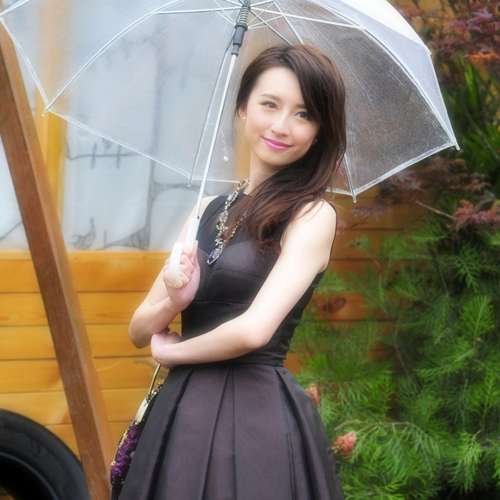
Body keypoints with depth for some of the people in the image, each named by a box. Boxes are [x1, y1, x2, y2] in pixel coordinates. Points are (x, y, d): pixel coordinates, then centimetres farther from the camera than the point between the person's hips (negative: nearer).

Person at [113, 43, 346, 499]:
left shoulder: (313, 215, -8)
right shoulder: (208, 211, 11)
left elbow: (254, 330, -20)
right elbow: (139, 331, 12)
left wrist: (173, 350, -3)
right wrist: (173, 303, -10)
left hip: (257, 418, -6)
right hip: (183, 412, 6)